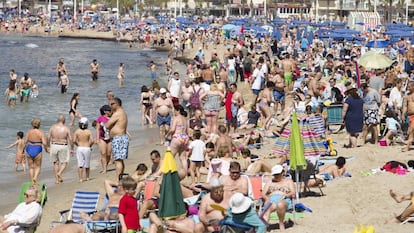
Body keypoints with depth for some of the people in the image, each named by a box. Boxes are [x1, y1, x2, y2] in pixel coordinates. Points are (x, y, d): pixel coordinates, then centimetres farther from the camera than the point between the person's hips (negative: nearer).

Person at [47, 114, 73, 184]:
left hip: (54, 146, 2)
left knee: (55, 162, 15)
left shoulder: (53, 127, -3)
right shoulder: (66, 128, -8)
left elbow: (48, 137, -3)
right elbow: (70, 139, -8)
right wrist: (72, 149, 2)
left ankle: (57, 179, 15)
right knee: (64, 162, 13)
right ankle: (59, 173, -13)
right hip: (63, 147, -2)